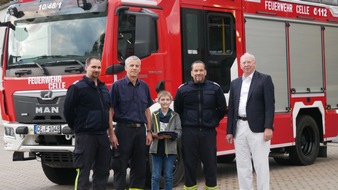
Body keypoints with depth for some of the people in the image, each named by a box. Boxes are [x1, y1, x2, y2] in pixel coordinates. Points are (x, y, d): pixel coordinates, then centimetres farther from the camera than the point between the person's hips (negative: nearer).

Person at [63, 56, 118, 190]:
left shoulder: (103, 88, 15)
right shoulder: (77, 87, -7)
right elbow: (68, 111, -7)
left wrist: (111, 133, 14)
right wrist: (78, 128, 2)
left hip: (102, 136, 7)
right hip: (85, 137, -7)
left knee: (102, 171, 11)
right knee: (83, 171, -4)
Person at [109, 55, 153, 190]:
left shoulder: (144, 86, 12)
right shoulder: (117, 86, -2)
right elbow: (110, 110, -5)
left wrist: (149, 131, 10)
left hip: (140, 130, 5)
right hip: (124, 129, -5)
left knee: (140, 166, 8)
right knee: (121, 166, -2)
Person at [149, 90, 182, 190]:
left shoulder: (175, 116, 4)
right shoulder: (154, 115, 6)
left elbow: (179, 131, -2)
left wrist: (170, 135, -21)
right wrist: (155, 135, -15)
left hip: (170, 149, 0)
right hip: (156, 148, 0)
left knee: (168, 176, 5)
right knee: (155, 176, 2)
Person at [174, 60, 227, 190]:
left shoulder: (215, 88, 3)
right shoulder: (183, 89, 2)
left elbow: (222, 109, 12)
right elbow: (177, 110, 12)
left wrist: (213, 121, 10)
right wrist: (185, 123, 10)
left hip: (208, 132, 0)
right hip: (189, 132, 0)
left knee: (210, 162, 5)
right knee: (189, 163, 4)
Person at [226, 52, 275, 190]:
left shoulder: (265, 79, 0)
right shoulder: (235, 83, 15)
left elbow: (270, 105, -7)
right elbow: (231, 108, 14)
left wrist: (268, 127, -16)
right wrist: (229, 131, 9)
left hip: (257, 128, -5)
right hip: (239, 128, 5)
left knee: (261, 164, -3)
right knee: (242, 165, 8)